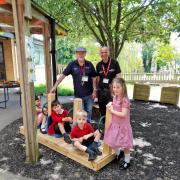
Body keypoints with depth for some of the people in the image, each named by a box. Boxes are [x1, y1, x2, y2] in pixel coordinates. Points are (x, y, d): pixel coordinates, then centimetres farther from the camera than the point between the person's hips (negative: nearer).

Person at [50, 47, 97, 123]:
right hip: (78, 94, -2)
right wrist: (55, 87, -7)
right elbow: (63, 75, -4)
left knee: (89, 111, 14)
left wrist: (94, 90, -1)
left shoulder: (89, 64, -2)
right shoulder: (72, 64, -5)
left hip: (89, 94, 2)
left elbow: (93, 78, 3)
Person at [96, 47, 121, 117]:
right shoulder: (98, 65, 5)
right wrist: (96, 89, 9)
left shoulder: (114, 63, -5)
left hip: (111, 90, -4)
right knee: (102, 110, 16)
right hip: (101, 90, 4)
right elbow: (98, 78, 11)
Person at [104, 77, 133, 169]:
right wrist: (110, 104, -2)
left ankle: (127, 161, 32)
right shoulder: (115, 97, 0)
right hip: (114, 124, 8)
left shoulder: (124, 100, -25)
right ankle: (119, 153, 47)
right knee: (112, 141, 19)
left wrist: (112, 111, -20)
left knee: (125, 144, 10)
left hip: (122, 125, -7)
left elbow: (123, 114, -29)